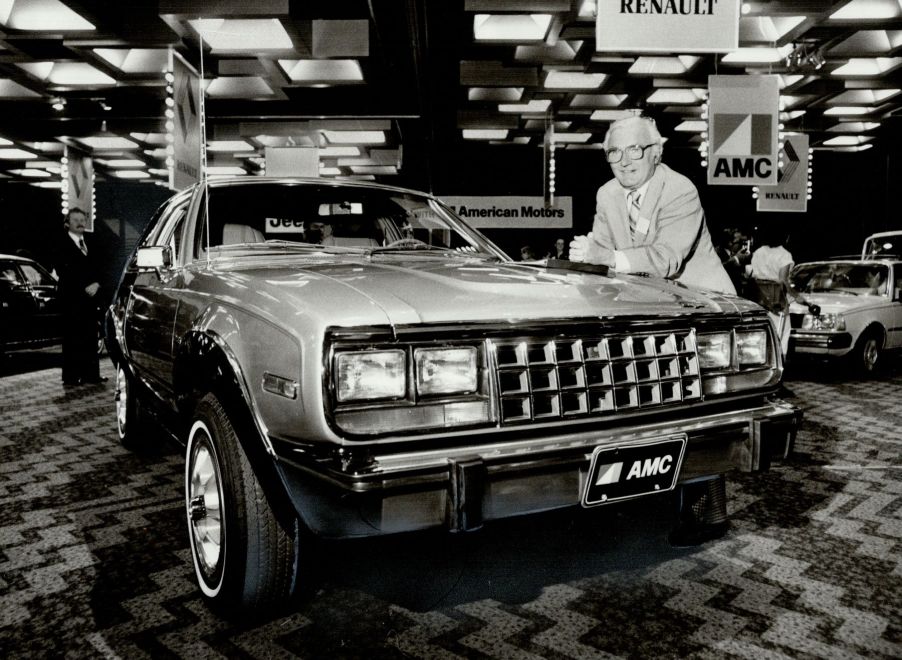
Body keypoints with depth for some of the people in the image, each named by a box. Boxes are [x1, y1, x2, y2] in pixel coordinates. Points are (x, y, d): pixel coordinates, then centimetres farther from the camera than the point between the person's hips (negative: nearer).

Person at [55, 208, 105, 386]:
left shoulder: (89, 246, 20)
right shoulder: (63, 245, -1)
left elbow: (96, 269, 19)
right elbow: (63, 271, -10)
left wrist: (96, 284, -2)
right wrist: (84, 287, -14)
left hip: (90, 297, 6)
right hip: (72, 299, -6)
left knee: (90, 337, 5)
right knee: (73, 338, -5)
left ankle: (90, 374, 10)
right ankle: (71, 377, -3)